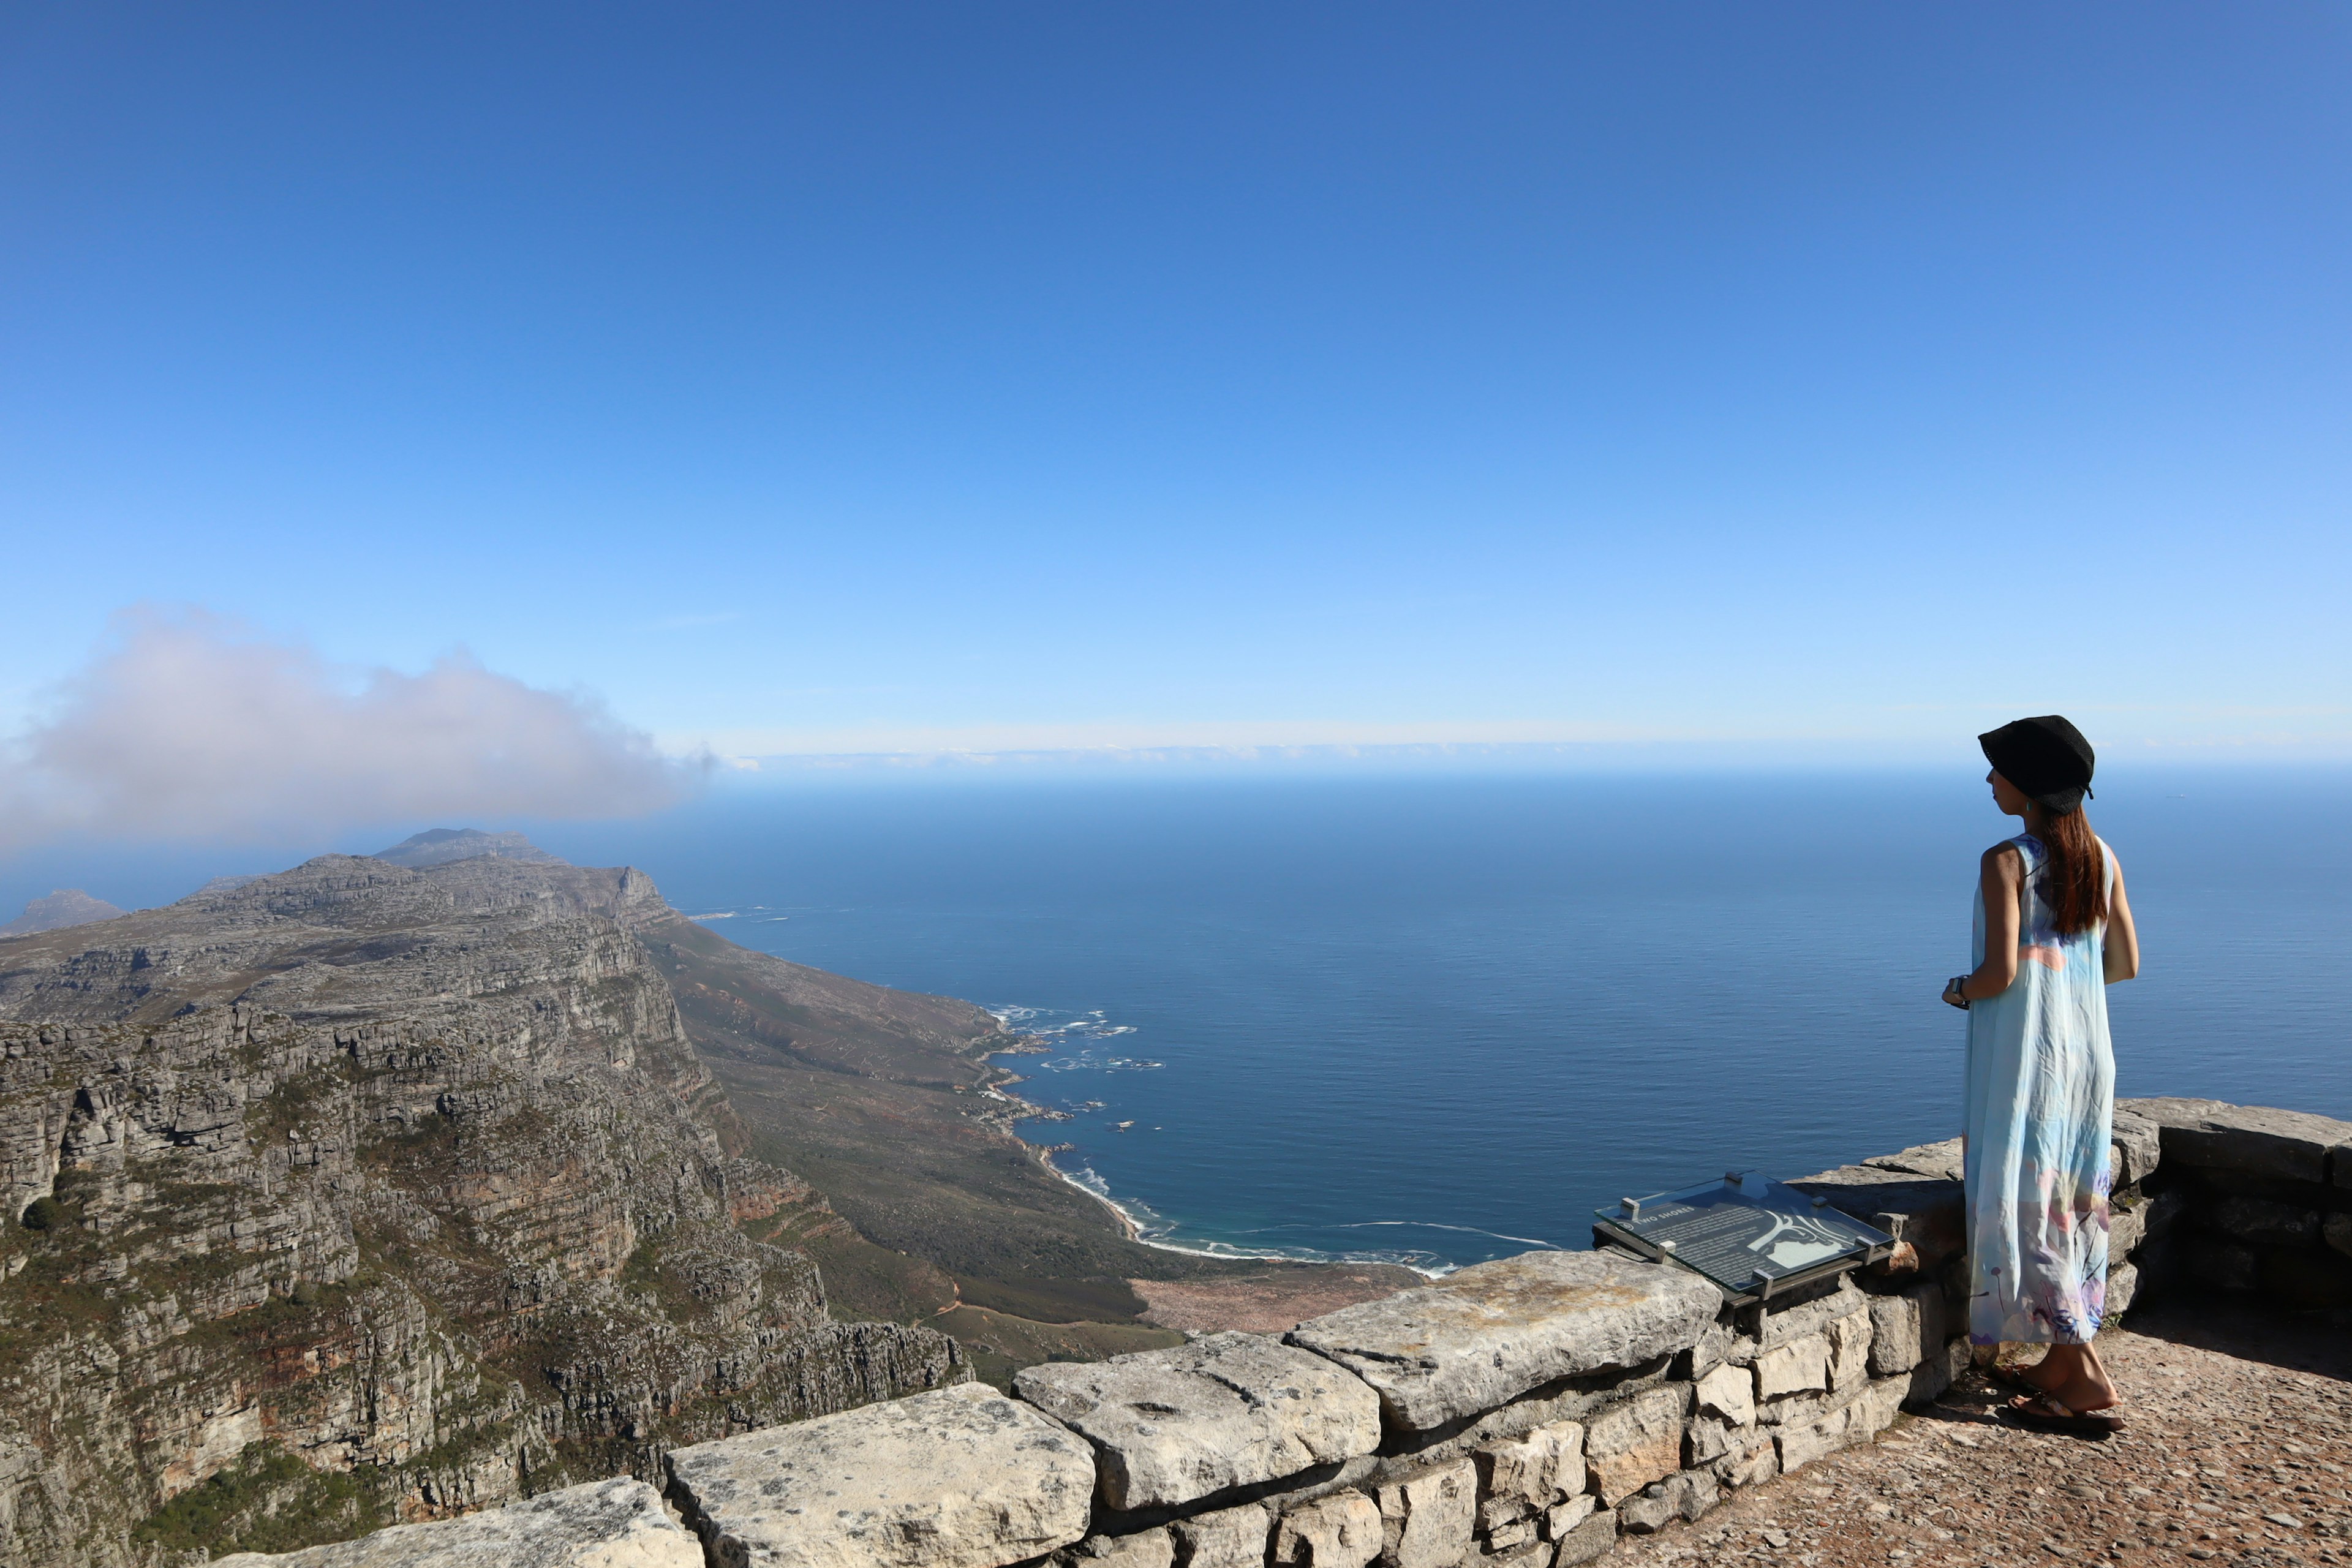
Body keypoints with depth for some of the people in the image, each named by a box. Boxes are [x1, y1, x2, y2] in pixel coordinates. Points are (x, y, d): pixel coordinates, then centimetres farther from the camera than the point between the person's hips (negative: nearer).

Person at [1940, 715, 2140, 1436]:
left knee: (2024, 1204, 1)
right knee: (2070, 1202, 15)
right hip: (2086, 1047, 8)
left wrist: (1958, 990, 0)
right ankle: (2060, 1364, 25)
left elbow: (2000, 972, -20)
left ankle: (2089, 1384, 3)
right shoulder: (2102, 856, 5)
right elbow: (2126, 964, 9)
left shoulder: (2007, 860, -16)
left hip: (2024, 1051, -7)